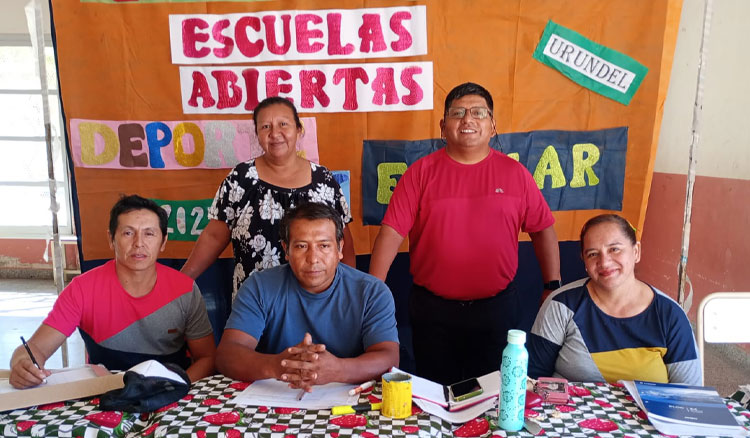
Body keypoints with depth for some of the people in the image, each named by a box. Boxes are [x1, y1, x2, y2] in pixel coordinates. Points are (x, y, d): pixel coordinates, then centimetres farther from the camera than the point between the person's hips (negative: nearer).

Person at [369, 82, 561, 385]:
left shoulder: (514, 172, 1)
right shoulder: (421, 172, -4)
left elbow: (543, 229, 8)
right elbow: (392, 232, -9)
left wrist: (553, 287, 6)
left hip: (497, 308, 1)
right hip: (432, 311, 0)